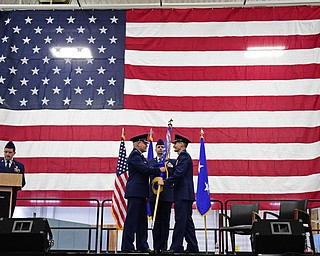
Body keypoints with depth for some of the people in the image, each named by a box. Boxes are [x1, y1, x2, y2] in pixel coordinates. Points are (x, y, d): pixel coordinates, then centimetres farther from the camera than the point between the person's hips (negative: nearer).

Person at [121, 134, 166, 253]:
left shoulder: (140, 156, 22)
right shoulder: (134, 155, -10)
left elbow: (145, 170, 21)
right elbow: (144, 169, -19)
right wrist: (159, 170, -9)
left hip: (140, 193, 11)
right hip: (135, 192, -10)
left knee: (142, 220, 11)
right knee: (132, 218, -8)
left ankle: (142, 245, 16)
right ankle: (127, 246, -4)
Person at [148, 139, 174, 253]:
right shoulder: (150, 162, 15)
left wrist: (168, 166, -14)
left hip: (167, 195, -1)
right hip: (154, 195, 1)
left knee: (165, 221, 0)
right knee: (156, 221, 4)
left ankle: (164, 246, 5)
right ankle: (156, 246, 8)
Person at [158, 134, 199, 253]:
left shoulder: (184, 156, -11)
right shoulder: (183, 157, 21)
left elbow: (179, 174, -20)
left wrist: (165, 182, -16)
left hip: (183, 195, -10)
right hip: (184, 195, 10)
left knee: (180, 221, -8)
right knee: (187, 221, 11)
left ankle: (176, 247, -6)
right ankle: (192, 247, 14)